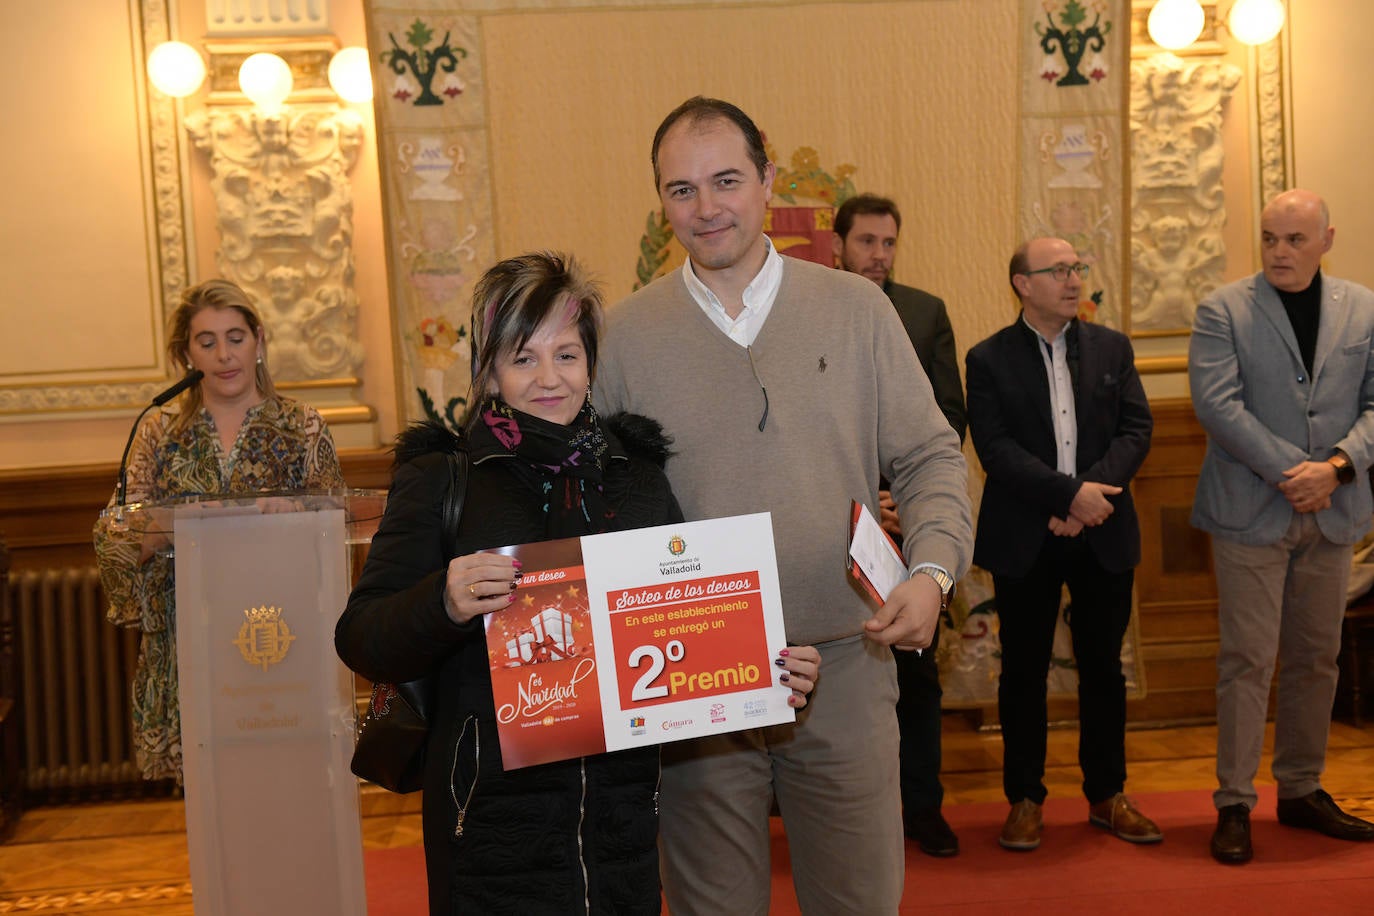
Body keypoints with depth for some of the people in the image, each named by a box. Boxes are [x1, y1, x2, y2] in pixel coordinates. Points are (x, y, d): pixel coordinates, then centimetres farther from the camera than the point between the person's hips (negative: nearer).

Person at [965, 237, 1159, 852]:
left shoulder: (1111, 348, 8)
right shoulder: (989, 359, -2)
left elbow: (1136, 428, 1)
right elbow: (996, 449, -12)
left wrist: (1093, 489, -14)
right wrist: (1070, 493, -20)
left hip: (1104, 533, 3)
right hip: (1025, 540, -3)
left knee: (1103, 667, 11)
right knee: (1024, 670, 5)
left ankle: (1106, 795, 24)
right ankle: (1025, 799, 18)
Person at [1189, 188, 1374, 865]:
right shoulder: (1223, 310, -2)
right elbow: (1216, 405, -12)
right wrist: (1293, 470, -17)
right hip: (1251, 511, -4)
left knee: (1316, 658, 11)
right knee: (1248, 660, -3)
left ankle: (1302, 792, 24)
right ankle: (1234, 804, 5)